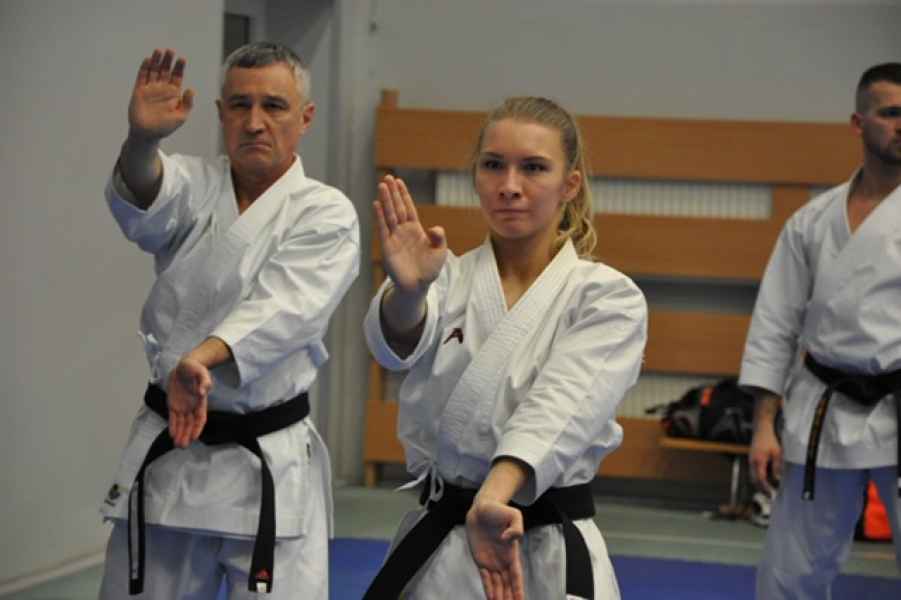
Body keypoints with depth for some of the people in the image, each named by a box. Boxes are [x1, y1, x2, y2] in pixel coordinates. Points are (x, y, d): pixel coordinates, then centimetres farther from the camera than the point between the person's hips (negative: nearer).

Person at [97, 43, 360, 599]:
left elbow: (283, 307, -20)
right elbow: (141, 199, -19)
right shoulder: (193, 187, 6)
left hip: (270, 468, -3)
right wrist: (143, 136, -43)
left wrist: (200, 359, -39)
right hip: (166, 452, 3)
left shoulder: (326, 214, -2)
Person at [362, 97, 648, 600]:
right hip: (435, 547, 2)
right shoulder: (448, 277, 4)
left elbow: (562, 406, -21)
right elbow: (403, 338, -19)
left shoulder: (610, 298, -4)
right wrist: (408, 289, -42)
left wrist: (495, 496, -39)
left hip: (549, 557, -2)